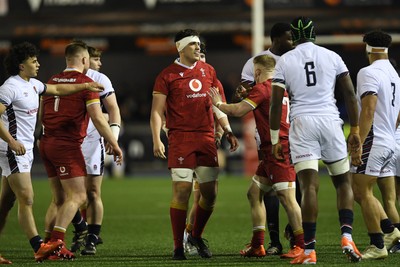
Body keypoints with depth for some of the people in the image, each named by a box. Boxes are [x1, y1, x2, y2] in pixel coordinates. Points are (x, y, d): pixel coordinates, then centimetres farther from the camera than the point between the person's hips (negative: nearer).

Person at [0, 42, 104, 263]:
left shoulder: (33, 84, 14)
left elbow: (57, 89, 30)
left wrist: (85, 86, 30)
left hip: (25, 149, 10)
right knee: (26, 199, -15)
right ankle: (39, 247, -20)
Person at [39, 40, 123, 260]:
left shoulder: (52, 82, 12)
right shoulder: (86, 83, -8)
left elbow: (42, 116, 18)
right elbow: (98, 120, -12)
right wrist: (114, 145, -5)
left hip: (47, 143, 7)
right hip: (68, 145, -7)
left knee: (59, 199, 14)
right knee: (77, 197, -5)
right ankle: (56, 242, -18)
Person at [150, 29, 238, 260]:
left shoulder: (208, 71, 13)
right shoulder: (167, 75, 0)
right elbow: (157, 111, -1)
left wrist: (227, 130, 16)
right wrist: (156, 140, -12)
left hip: (206, 137, 5)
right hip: (180, 138, -5)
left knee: (210, 193, 3)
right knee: (182, 191, -9)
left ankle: (197, 237, 25)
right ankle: (178, 247, -2)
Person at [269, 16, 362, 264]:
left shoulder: (285, 61, 6)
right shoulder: (332, 57, 9)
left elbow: (276, 103, 3)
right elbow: (350, 95, 8)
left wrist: (275, 139, 10)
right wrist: (355, 129, 15)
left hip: (302, 123, -1)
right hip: (330, 122, 1)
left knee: (310, 186, -6)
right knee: (343, 181, 14)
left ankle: (309, 250, -10)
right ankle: (347, 235, -5)